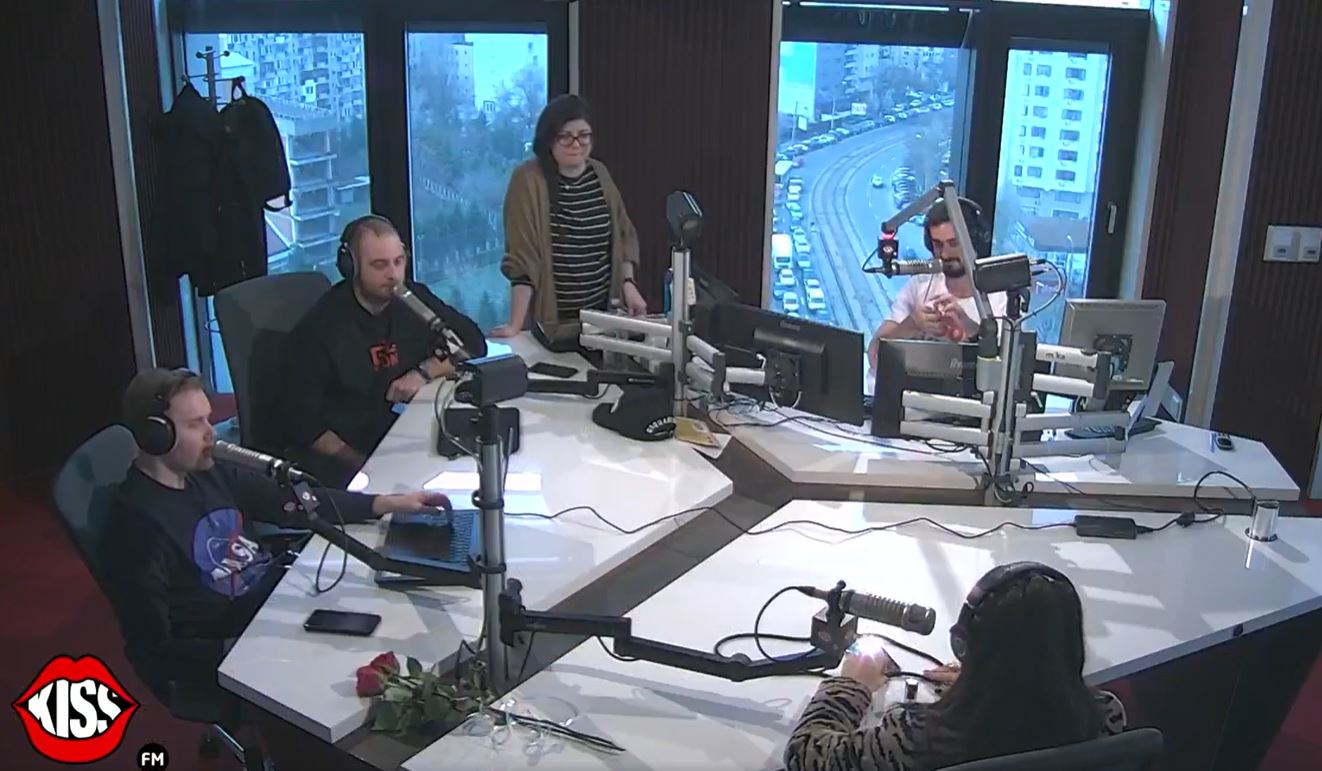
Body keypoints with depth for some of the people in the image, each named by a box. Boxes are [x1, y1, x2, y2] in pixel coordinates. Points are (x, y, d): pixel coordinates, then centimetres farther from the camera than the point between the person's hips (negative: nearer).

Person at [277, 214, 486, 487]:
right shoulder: (317, 328, -7)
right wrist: (361, 464, -18)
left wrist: (427, 371, -9)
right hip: (345, 458, -4)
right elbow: (302, 421, -9)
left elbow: (473, 342, 8)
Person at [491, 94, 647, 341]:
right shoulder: (528, 180, -12)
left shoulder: (599, 173, 5)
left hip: (602, 312, 5)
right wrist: (516, 325, -21)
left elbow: (624, 234, 13)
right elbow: (522, 256, -16)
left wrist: (628, 283, 0)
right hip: (550, 320, -5)